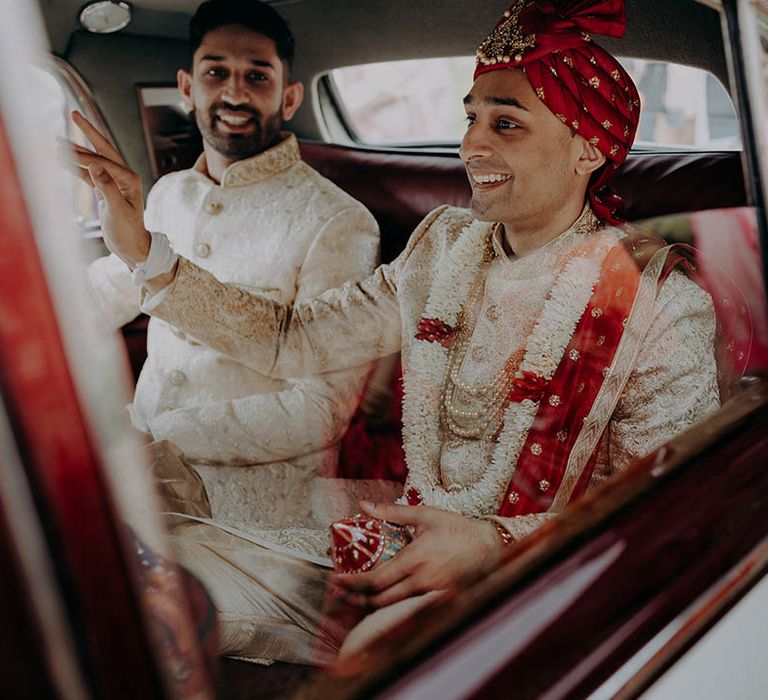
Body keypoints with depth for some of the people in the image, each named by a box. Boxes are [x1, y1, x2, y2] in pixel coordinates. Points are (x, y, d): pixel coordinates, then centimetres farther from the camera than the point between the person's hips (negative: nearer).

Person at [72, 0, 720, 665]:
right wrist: (146, 252, -7)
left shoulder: (662, 304, -14)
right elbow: (291, 338, 0)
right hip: (419, 537, 5)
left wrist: (494, 542, -27)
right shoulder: (445, 245, 0)